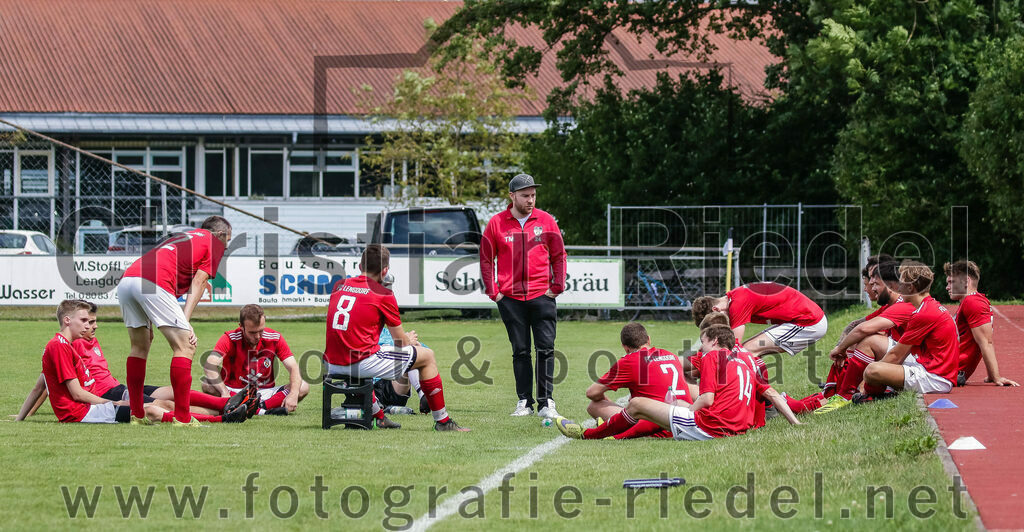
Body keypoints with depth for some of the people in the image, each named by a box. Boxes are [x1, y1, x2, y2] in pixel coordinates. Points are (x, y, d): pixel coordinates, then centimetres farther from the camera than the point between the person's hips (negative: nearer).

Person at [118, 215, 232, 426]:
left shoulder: (183, 237, 37)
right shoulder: (214, 243, 17)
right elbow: (198, 283, 6)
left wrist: (148, 325, 26)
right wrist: (185, 322, -1)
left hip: (126, 279, 8)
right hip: (153, 283, -8)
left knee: (140, 347, 22)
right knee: (185, 346, -2)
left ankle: (136, 414, 21)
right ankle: (182, 417, -8)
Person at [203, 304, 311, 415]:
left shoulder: (275, 338, -4)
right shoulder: (230, 339, -12)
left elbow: (293, 368, -7)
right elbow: (210, 365, -26)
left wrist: (293, 394, -27)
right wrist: (224, 392, -41)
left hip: (265, 393, 2)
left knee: (303, 387, -19)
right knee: (207, 386, -33)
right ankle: (261, 410, -43)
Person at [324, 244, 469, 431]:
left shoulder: (339, 286, 12)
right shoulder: (383, 295, -5)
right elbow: (402, 341, 3)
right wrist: (409, 340, 29)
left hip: (331, 365, 6)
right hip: (362, 364, -6)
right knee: (427, 356, 9)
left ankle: (378, 416, 43)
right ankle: (442, 421, 13)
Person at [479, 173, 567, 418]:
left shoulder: (546, 221, 5)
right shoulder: (497, 223, 3)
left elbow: (559, 256, 10)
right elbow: (486, 259, 8)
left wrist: (557, 287, 1)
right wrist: (493, 291, 1)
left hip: (542, 296, 0)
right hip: (511, 298, 0)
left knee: (545, 349, -6)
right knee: (520, 351, 4)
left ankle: (545, 403, -3)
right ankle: (524, 402, 10)